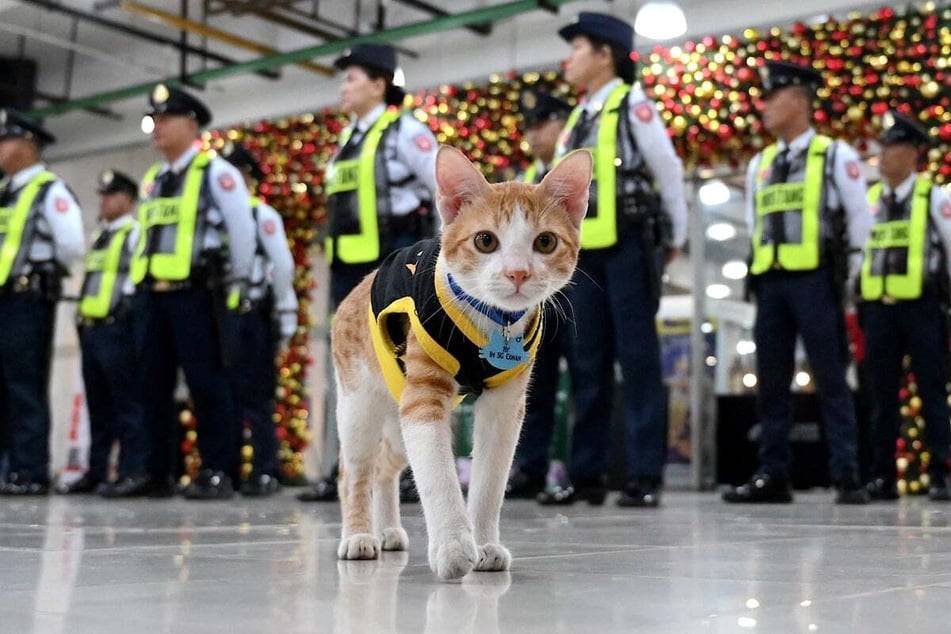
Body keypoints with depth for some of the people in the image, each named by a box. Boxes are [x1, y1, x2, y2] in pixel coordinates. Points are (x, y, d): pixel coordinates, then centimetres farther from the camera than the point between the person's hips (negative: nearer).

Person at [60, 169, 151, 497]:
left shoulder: (136, 234, -2)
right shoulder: (99, 239, 23)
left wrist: (127, 312, -17)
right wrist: (82, 316, 16)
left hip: (117, 327, -9)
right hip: (91, 328, 9)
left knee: (127, 402, -8)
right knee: (98, 404, 11)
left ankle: (134, 472, -9)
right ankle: (96, 471, 16)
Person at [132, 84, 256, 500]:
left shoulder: (215, 172, -2)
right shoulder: (151, 181, 19)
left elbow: (241, 228, -5)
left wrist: (235, 281, 1)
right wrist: (144, 282, 20)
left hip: (195, 293, -7)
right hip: (151, 294, 7)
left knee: (206, 384, -6)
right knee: (153, 386, 6)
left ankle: (217, 473, -2)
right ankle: (155, 474, 12)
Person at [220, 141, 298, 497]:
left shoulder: (262, 214, 2)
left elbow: (283, 266, -5)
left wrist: (285, 319, -9)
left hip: (251, 317, -6)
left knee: (255, 399, -6)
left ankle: (265, 474, -3)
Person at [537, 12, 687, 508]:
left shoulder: (633, 104, -2)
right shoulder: (577, 118, 18)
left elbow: (669, 173, 0)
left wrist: (674, 239, 5)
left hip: (627, 245, -7)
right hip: (584, 251, 7)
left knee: (636, 357, -6)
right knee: (587, 361, 6)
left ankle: (645, 476, -4)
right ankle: (586, 474, 10)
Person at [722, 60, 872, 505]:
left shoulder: (835, 155, 2)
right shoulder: (759, 164, 16)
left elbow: (860, 220, 5)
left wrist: (843, 273, 6)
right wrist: (764, 266, 15)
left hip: (814, 280, -5)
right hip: (769, 283, 5)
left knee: (830, 380, -5)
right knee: (771, 382, 4)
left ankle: (847, 478, -2)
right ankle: (772, 476, 8)